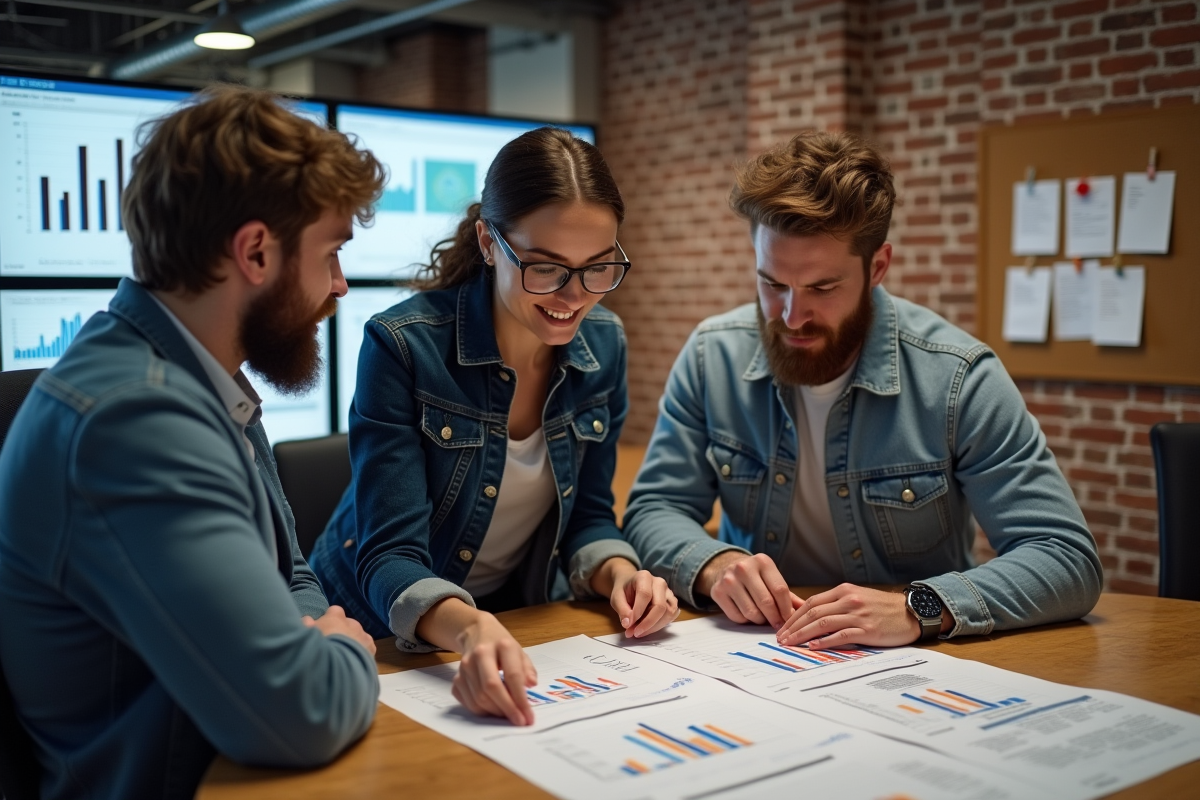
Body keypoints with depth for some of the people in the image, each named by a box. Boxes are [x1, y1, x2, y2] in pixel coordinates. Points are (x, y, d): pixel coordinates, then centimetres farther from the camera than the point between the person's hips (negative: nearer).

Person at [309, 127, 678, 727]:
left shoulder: (603, 344, -5)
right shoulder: (402, 345, -21)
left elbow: (587, 515, 4)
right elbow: (389, 558, -24)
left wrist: (618, 574, -17)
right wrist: (467, 628, -44)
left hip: (518, 623, 4)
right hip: (385, 639, -3)